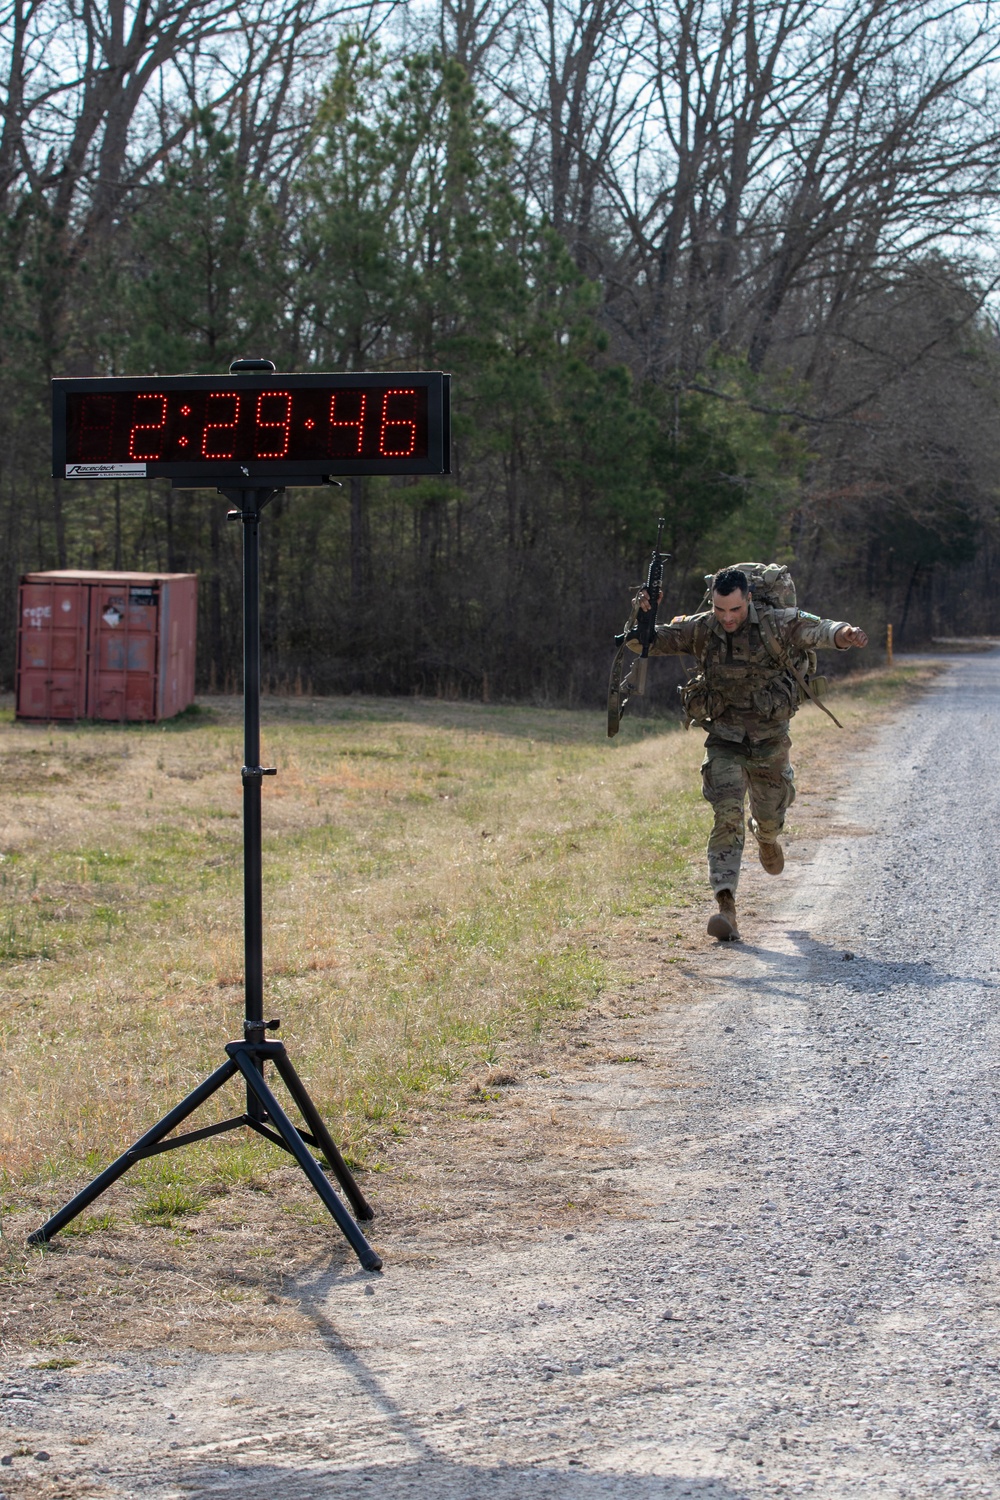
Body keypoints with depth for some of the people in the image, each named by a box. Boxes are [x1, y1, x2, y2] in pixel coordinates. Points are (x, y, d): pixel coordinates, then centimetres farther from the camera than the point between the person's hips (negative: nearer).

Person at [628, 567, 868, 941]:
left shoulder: (777, 625, -13)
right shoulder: (699, 629, -7)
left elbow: (818, 630, -28)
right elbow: (642, 643, -5)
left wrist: (843, 634, -51)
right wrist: (642, 615, -28)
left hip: (770, 741, 0)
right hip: (724, 740, 0)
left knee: (770, 814, 18)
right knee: (727, 815, -18)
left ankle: (766, 839, 58)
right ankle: (726, 906, -23)